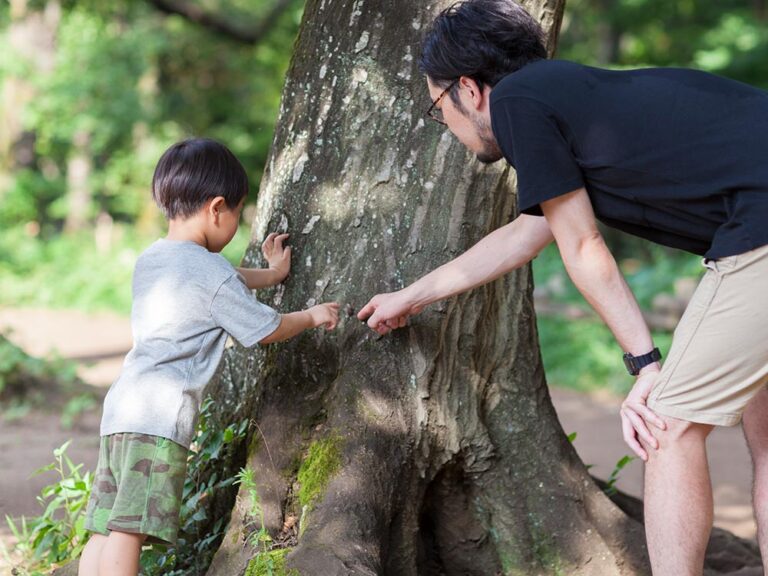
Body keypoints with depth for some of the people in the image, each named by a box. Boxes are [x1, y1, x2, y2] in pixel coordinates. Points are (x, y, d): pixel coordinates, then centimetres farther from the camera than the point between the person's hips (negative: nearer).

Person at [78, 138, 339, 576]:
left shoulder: (150, 261, 20)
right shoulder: (210, 271, -6)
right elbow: (266, 329, 3)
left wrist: (270, 274, 49)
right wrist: (312, 316, 21)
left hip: (121, 409, 9)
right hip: (161, 416, -9)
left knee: (106, 531, 7)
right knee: (130, 531, -16)